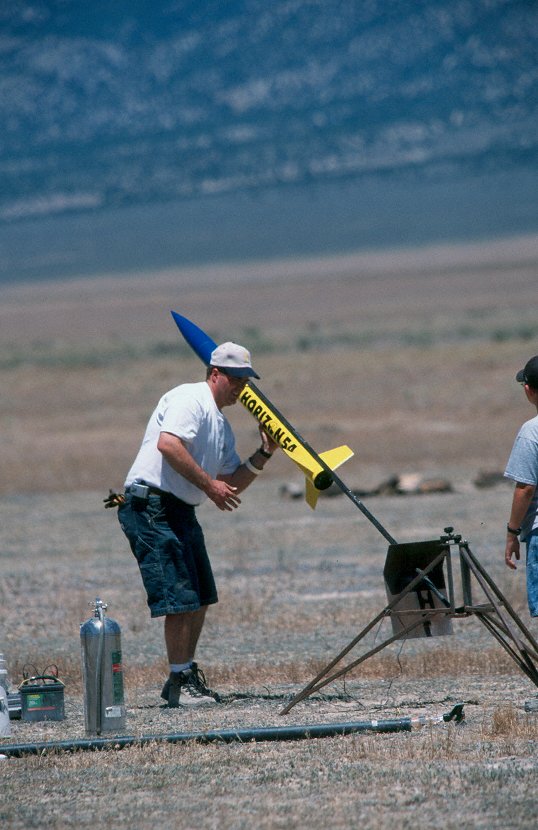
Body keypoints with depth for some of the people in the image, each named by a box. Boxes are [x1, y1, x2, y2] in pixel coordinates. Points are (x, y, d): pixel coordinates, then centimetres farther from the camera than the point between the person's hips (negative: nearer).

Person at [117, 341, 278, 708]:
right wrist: (208, 484, -22)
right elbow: (168, 444, -26)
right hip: (151, 507, -10)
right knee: (181, 598, -12)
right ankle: (180, 683, -7)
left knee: (200, 598, 13)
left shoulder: (222, 426, 21)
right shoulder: (190, 399, -9)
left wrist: (264, 455, 9)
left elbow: (231, 484, 21)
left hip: (182, 512, 10)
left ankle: (186, 675, 23)